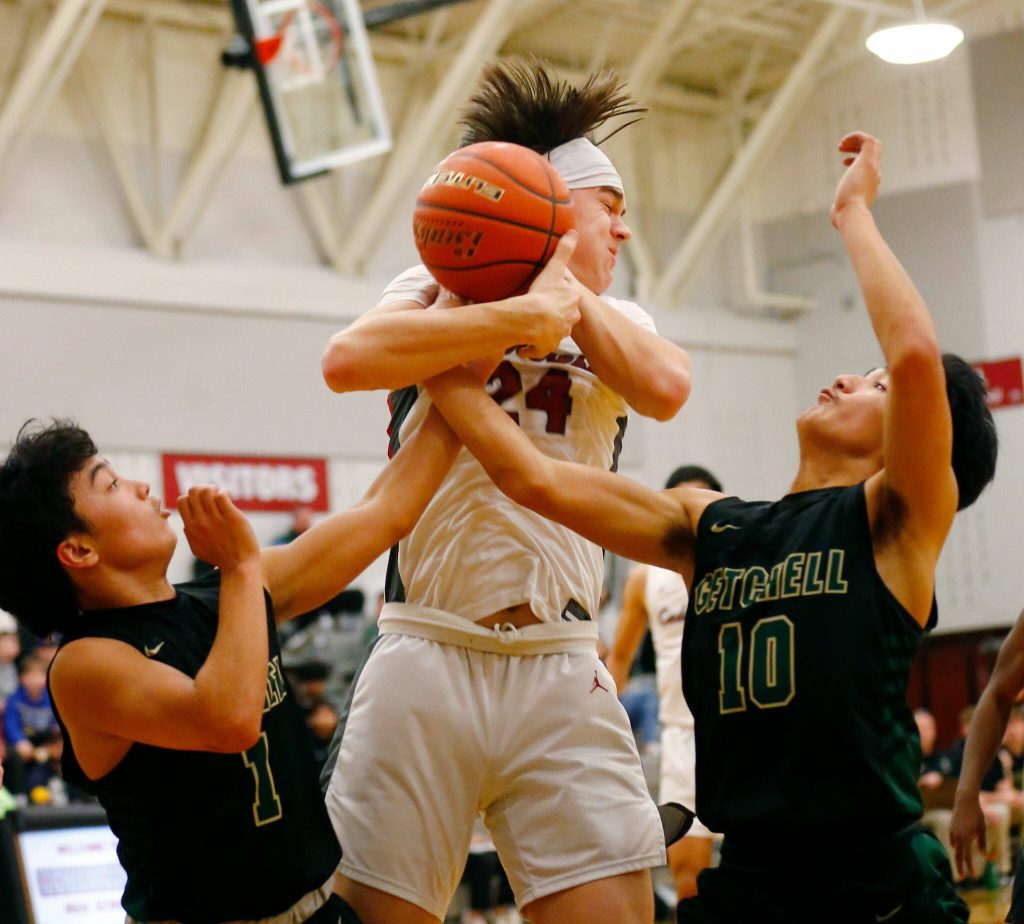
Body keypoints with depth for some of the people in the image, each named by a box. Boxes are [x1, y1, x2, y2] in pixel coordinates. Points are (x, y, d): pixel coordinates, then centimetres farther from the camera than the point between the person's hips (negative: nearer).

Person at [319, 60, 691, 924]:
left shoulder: (616, 324, 17)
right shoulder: (438, 294, 7)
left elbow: (665, 387, -7)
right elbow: (348, 359, -15)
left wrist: (560, 281, -3)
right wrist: (525, 311, -14)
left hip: (562, 673, 3)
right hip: (428, 658, -3)